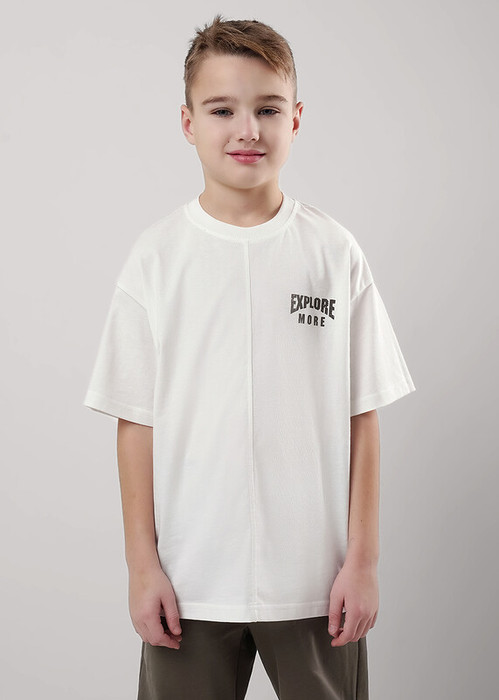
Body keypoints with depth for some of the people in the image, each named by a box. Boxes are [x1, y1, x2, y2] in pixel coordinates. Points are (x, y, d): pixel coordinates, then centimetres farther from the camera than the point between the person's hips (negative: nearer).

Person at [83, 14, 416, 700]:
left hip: (316, 579, 1)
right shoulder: (157, 257, -2)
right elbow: (137, 421, -1)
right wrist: (142, 564, -2)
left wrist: (363, 559, -1)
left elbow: (362, 416, 0)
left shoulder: (335, 252, -1)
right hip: (190, 579, 0)